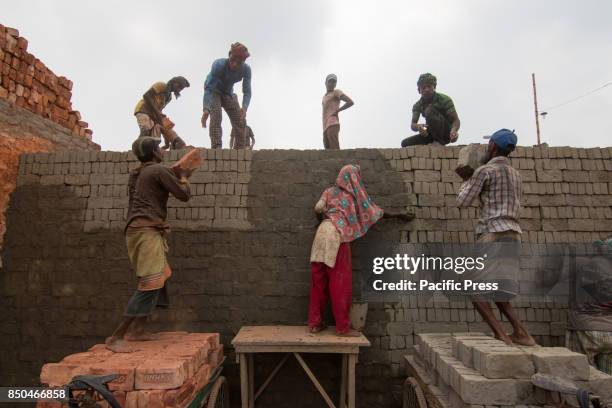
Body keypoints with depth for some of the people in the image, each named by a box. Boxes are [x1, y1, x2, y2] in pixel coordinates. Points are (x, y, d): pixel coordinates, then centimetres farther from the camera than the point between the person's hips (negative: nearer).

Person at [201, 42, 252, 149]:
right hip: (213, 91, -4)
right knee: (216, 116, -29)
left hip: (228, 93, 4)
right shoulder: (219, 65, -34)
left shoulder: (246, 69, -24)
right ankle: (216, 147, -33)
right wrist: (206, 109, -52)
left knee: (241, 121, -4)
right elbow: (208, 88, -38)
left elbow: (247, 92, -24)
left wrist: (244, 108, -45)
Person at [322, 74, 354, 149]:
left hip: (332, 125, -8)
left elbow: (351, 102, -4)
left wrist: (337, 111, -5)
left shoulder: (337, 92, 8)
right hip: (326, 127, 8)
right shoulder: (325, 96, 32)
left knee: (334, 151, -21)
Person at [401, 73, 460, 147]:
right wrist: (418, 126, -38)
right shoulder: (418, 105, -1)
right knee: (405, 143, -11)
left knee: (429, 110, -28)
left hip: (446, 133, -5)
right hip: (431, 135, 5)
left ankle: (439, 141, -23)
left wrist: (453, 130, -41)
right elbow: (412, 125, -12)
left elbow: (456, 120, -17)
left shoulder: (444, 99, -13)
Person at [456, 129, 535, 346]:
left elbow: (462, 201, -4)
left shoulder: (485, 170, -6)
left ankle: (501, 336, -10)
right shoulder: (516, 175, 21)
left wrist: (467, 181, 15)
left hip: (493, 235, -9)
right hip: (512, 235, 9)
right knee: (495, 289, 17)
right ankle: (521, 333, 10)